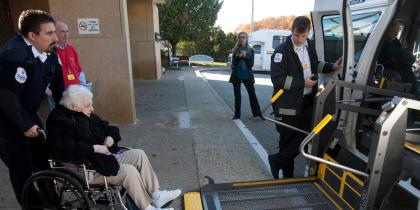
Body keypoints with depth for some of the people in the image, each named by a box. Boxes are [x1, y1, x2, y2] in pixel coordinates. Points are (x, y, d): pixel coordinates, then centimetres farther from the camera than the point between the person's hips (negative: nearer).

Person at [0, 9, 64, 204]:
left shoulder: (49, 54, -4)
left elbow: (58, 85, 5)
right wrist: (25, 126, -17)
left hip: (27, 114, 7)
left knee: (43, 158, 14)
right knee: (22, 169, 0)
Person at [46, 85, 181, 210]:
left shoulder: (87, 116, 12)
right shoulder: (59, 121, -14)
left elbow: (108, 128, 23)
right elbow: (65, 149, -32)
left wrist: (111, 137, 0)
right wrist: (94, 148, -26)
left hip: (107, 156, 9)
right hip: (87, 169, -9)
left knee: (139, 154, -3)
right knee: (129, 171, -25)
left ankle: (155, 195, 0)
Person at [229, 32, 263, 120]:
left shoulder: (250, 50, 2)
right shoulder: (235, 50, 4)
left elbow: (251, 64, -4)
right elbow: (233, 63, -2)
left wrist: (245, 56, -17)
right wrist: (239, 56, -19)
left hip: (247, 76, -1)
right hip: (236, 76, 1)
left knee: (252, 94, 2)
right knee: (237, 95, 7)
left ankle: (258, 113, 10)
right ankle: (237, 114, 15)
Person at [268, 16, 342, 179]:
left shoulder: (310, 47, 11)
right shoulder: (282, 51, -12)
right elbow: (277, 79, -18)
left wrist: (332, 67, 14)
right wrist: (303, 83, -16)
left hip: (307, 102, 7)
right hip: (289, 104, -7)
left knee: (302, 138, 10)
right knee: (288, 140, 4)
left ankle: (277, 160, 28)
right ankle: (287, 173, 26)